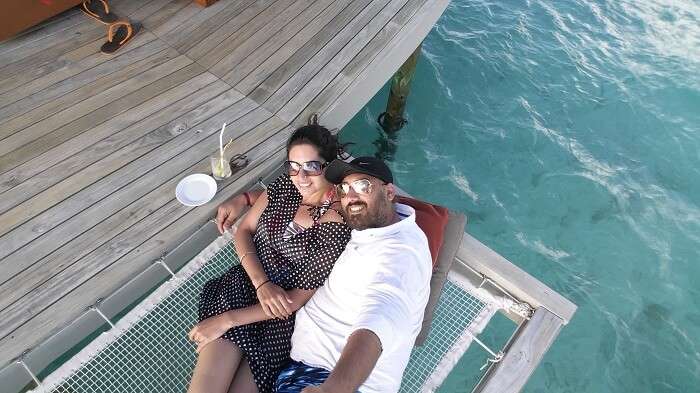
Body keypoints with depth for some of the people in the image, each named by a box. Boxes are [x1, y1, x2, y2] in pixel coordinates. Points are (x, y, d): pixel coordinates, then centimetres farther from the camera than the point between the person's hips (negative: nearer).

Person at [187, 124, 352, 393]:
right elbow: (244, 231, 3)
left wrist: (227, 320, -16)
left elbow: (298, 298, -16)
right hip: (246, 283, 3)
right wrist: (262, 284, -14)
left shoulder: (339, 225, -18)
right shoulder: (286, 184, -3)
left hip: (284, 315, -3)